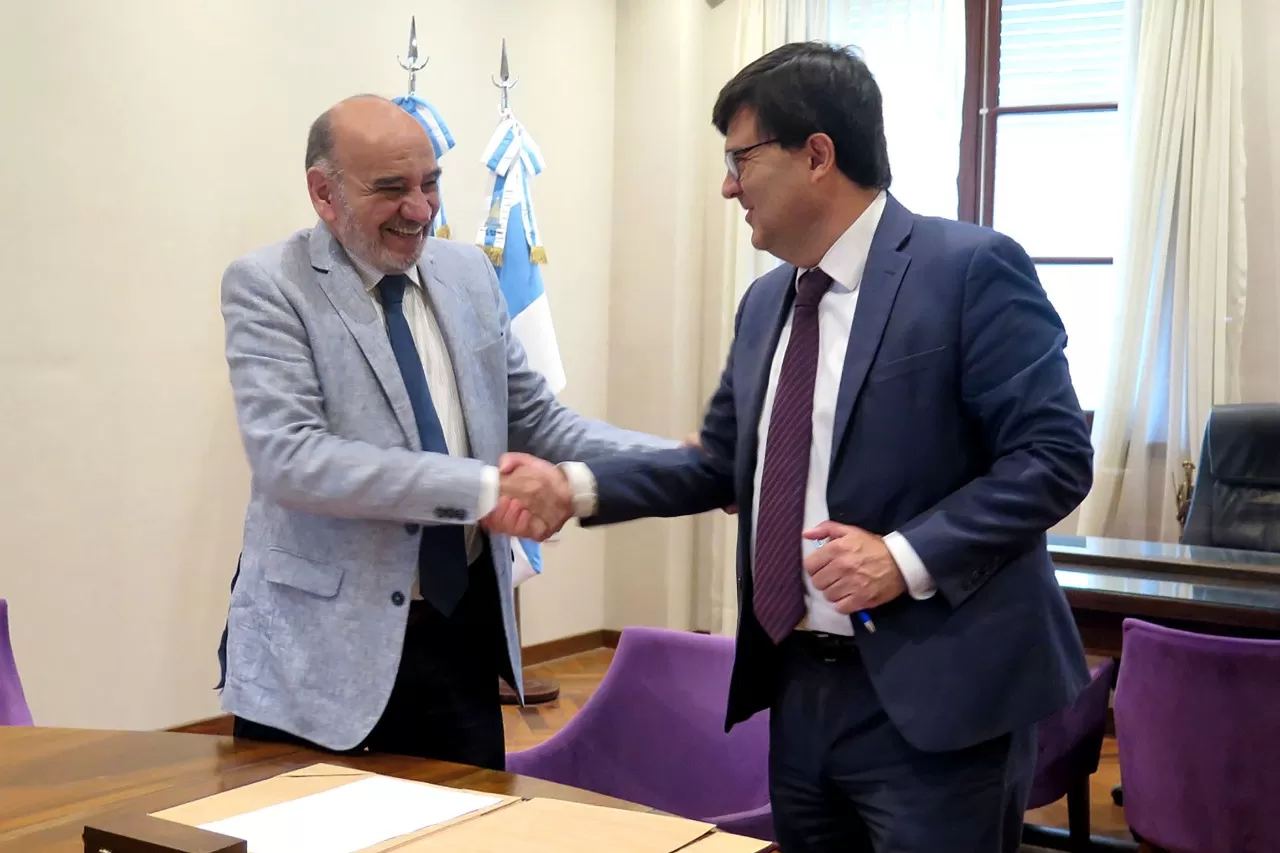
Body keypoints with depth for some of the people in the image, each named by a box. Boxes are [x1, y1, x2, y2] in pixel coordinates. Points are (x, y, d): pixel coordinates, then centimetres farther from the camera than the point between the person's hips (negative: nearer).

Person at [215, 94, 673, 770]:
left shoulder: (468, 274, 8)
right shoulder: (269, 286, -9)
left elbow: (536, 421, 12)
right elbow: (288, 459, -21)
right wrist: (481, 487, -26)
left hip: (463, 632, 5)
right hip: (321, 648, -5)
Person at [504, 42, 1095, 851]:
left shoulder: (972, 268, -11)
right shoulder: (766, 301, 12)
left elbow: (1053, 454, -14)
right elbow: (722, 463, 17)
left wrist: (908, 556, -23)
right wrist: (577, 485, 5)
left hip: (933, 692, -7)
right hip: (800, 687, 7)